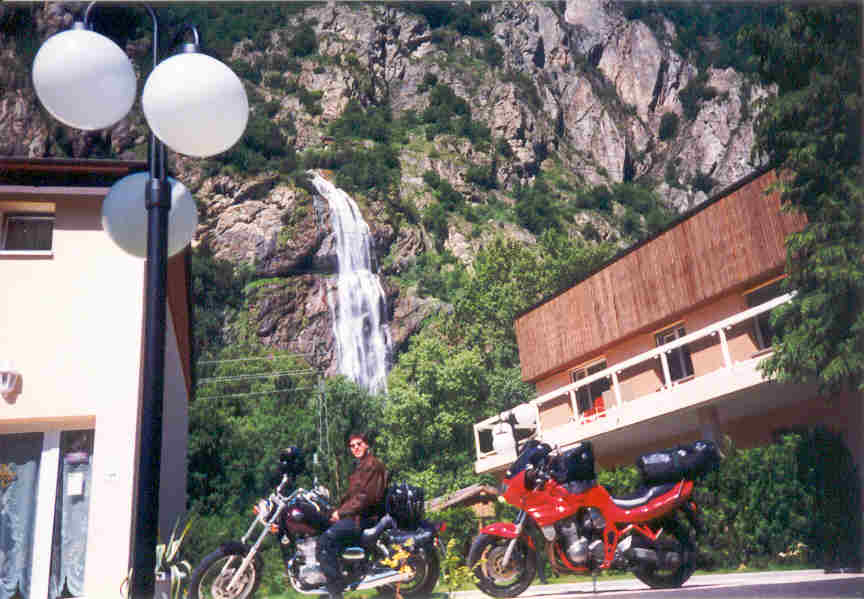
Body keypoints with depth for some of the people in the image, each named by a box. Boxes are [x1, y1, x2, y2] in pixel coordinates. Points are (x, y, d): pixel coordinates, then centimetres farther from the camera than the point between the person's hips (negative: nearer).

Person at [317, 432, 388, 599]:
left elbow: (366, 496, -17)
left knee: (325, 542, -24)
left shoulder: (373, 464, -8)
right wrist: (337, 510, 6)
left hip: (364, 516, -11)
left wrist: (342, 511, -13)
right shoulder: (358, 466, 24)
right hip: (355, 514, 11)